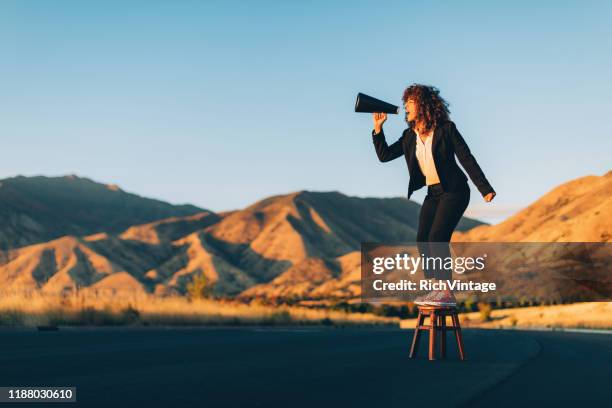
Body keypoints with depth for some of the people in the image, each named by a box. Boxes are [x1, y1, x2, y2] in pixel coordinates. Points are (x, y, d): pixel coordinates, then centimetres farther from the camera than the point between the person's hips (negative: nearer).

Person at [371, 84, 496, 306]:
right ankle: (436, 290, 5)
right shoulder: (409, 136, 6)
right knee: (422, 240, -3)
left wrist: (485, 189, -14)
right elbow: (384, 155, 9)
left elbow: (467, 159, -10)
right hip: (433, 193, 7)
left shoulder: (446, 129, -10)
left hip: (454, 190, -7)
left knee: (437, 238, -18)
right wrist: (378, 127, 1)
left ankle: (447, 293, -15)